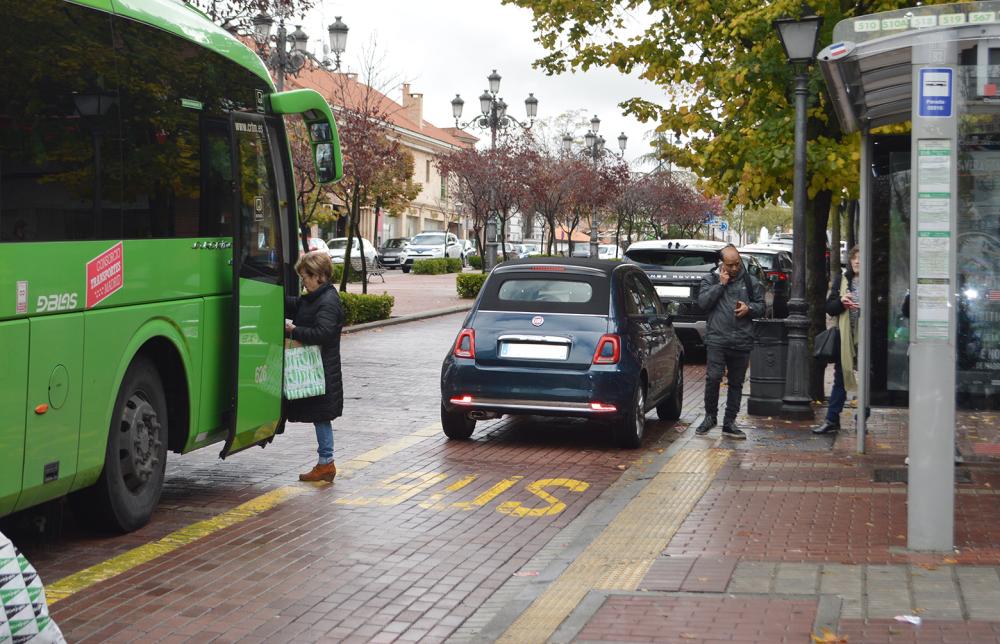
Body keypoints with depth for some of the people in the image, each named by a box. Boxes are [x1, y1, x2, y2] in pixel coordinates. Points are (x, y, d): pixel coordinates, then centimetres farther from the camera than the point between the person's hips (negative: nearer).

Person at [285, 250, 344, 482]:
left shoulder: (328, 302, -17)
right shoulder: (313, 299, 13)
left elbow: (322, 333, -26)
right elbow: (294, 305, 26)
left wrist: (294, 331, -20)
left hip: (322, 373, -9)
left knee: (321, 416, -2)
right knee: (320, 417, 12)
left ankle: (326, 462, 5)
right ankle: (325, 463, 18)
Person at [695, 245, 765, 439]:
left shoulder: (750, 282, 12)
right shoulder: (710, 279, 8)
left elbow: (761, 306, 16)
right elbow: (703, 302, -5)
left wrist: (749, 308, -6)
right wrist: (721, 284, -8)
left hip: (742, 341, 3)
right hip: (717, 339, -3)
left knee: (736, 383, 7)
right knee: (713, 378, -14)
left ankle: (729, 423, 15)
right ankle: (710, 416, 5)